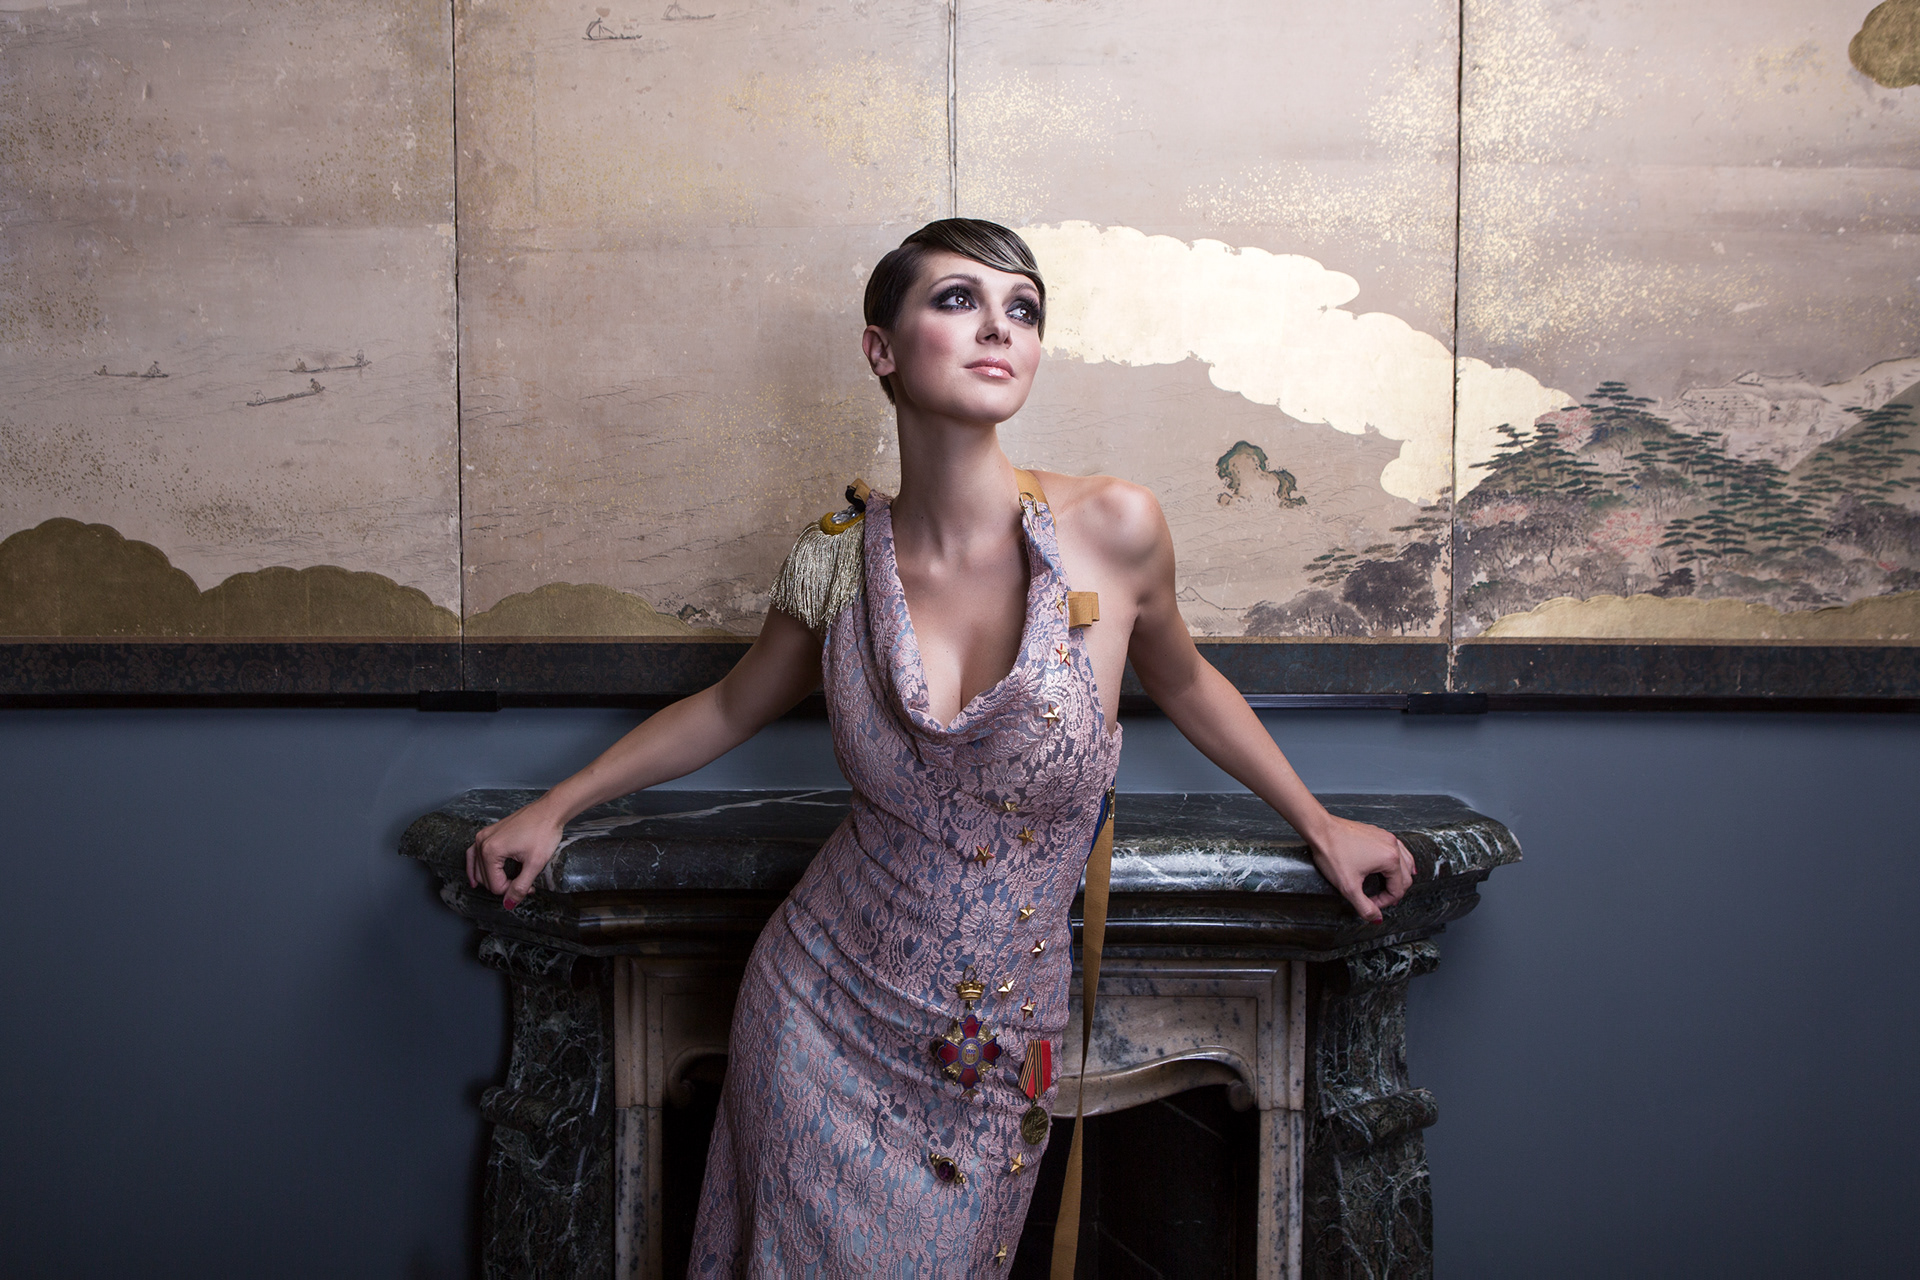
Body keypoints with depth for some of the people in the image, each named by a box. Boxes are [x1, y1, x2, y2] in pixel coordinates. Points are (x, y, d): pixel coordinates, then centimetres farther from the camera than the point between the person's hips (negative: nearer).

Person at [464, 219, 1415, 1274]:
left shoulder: (1112, 531, -14)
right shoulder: (839, 562, -9)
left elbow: (1183, 683, 6)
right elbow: (728, 710, 10)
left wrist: (1321, 825, 15)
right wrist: (555, 808, 10)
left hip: (994, 1062, 0)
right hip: (820, 1023, 1)